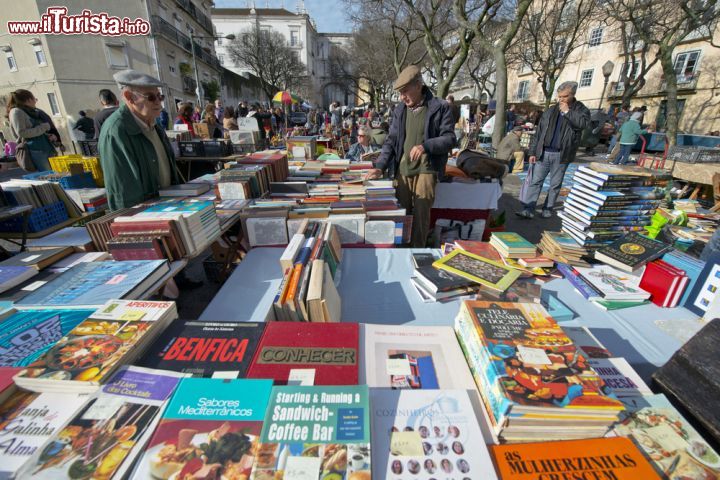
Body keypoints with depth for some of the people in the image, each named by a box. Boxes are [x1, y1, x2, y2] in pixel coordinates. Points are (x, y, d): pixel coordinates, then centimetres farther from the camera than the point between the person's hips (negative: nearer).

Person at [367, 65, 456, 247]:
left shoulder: (440, 108, 0)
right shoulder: (400, 110, 12)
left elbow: (449, 138, -3)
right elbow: (391, 141, 11)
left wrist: (426, 146, -21)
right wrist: (380, 167, -2)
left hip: (425, 171, -3)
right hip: (401, 170, 4)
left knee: (421, 216, 0)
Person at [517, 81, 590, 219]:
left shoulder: (581, 109, 3)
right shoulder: (550, 111, 9)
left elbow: (584, 123, -19)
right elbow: (538, 133, 9)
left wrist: (567, 111, -13)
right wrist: (532, 152, 3)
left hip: (561, 155, -2)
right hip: (544, 153, 2)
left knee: (555, 185, 6)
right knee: (536, 181, -3)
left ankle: (548, 209, 18)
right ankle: (528, 209, -2)